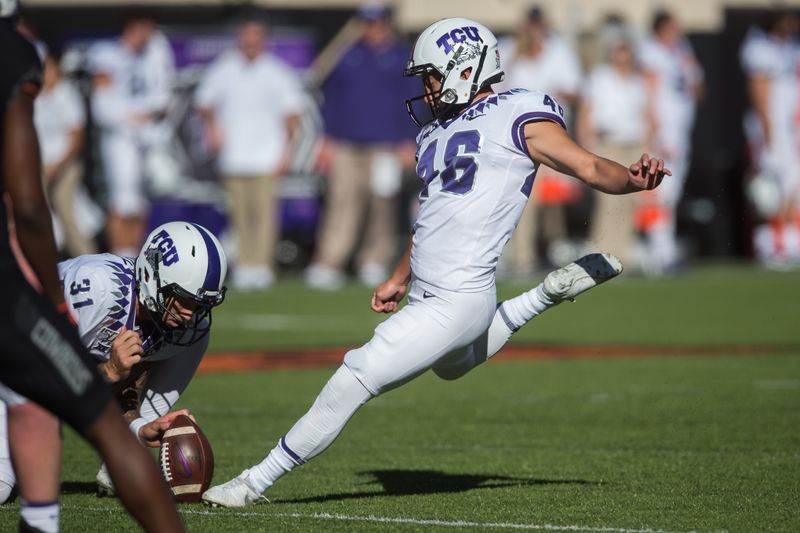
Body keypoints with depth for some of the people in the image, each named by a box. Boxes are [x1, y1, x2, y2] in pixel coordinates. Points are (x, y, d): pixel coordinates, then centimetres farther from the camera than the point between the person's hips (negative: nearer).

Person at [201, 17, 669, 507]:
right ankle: (551, 294, 36)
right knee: (454, 365, 39)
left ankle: (257, 482, 4)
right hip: (426, 294, 10)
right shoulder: (439, 133, 16)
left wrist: (633, 179, -33)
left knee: (351, 384, -8)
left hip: (455, 303, -10)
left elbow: (591, 168, -13)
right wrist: (401, 279, 34)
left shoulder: (519, 118, -8)